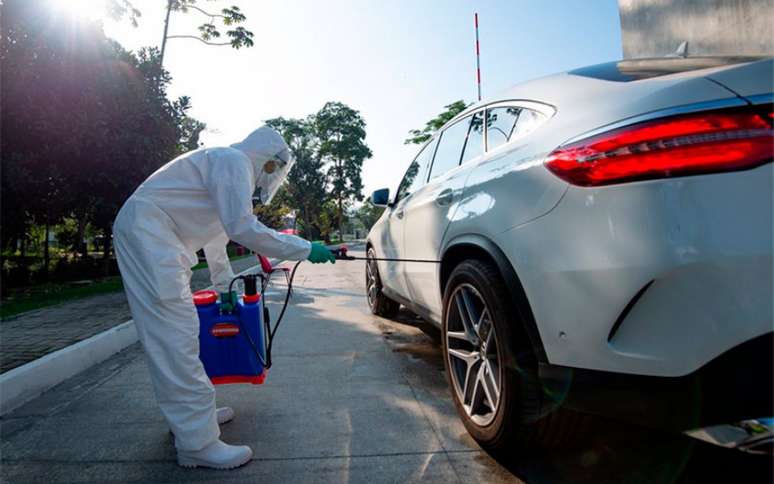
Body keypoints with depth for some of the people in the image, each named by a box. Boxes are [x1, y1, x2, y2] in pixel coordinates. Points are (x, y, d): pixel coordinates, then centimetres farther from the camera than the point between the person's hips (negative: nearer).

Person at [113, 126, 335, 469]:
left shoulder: (227, 168, 21)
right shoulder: (234, 161, -11)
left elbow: (217, 235, 27)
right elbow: (243, 229, -22)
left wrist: (225, 289, 32)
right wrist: (305, 249, -17)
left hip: (157, 237, 11)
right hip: (145, 231, -11)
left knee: (176, 333, 14)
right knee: (176, 336, -13)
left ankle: (190, 413, 26)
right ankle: (198, 443, -8)